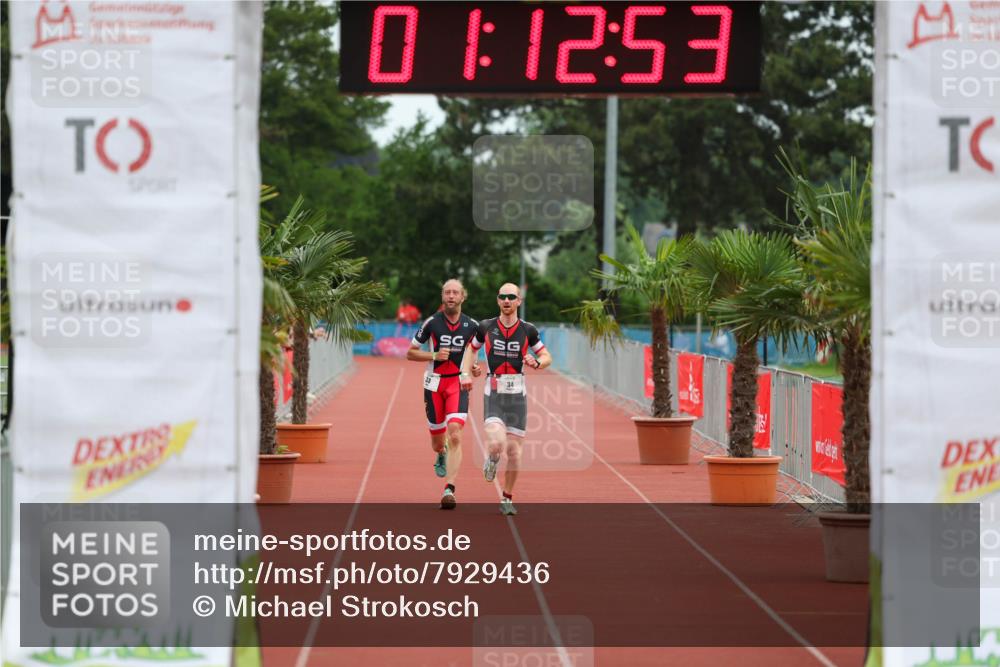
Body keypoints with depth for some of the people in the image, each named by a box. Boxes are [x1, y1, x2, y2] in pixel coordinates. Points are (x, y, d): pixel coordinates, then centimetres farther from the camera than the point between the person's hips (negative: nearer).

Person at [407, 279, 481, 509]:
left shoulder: (472, 326, 2)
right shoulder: (432, 322, -2)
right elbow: (410, 353, 3)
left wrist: (474, 368, -3)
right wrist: (434, 356, -13)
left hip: (459, 384, -1)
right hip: (434, 383, 1)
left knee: (454, 436, -19)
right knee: (438, 442, 8)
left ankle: (449, 489, -22)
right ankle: (442, 455, 47)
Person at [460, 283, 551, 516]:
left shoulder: (528, 330, 1)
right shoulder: (485, 327, 1)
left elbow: (547, 357, 10)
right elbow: (472, 349, 18)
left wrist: (536, 363, -13)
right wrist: (466, 373, 3)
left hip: (517, 395, 1)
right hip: (493, 395, -1)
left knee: (514, 450, 1)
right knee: (496, 443, -22)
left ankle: (507, 499, 18)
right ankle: (492, 459, 16)